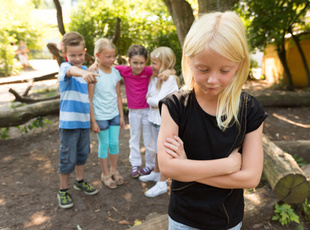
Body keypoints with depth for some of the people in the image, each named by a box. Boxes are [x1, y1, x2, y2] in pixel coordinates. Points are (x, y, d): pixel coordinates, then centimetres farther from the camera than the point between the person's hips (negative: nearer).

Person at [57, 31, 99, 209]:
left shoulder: (86, 69, 8)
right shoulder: (65, 67, -12)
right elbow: (71, 71, -40)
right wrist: (83, 73, -59)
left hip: (84, 120, 6)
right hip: (69, 121, -6)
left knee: (83, 153, 19)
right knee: (68, 159, 2)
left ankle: (80, 182, 40)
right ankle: (63, 191, 23)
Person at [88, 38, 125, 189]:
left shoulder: (116, 73, 2)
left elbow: (118, 96, 8)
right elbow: (89, 99, -12)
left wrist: (121, 116, 8)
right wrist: (93, 121, -12)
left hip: (114, 115, 4)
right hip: (100, 116, -4)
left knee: (114, 143, 12)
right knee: (104, 144, 7)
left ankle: (114, 170, 32)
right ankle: (105, 174, 26)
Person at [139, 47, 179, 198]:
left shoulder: (170, 79, -19)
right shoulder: (154, 77, 6)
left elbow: (158, 101, -23)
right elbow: (149, 95, 6)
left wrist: (149, 99, -6)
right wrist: (152, 101, -13)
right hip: (154, 118, 8)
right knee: (158, 149, 23)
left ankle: (162, 184, 15)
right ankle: (155, 173, 41)